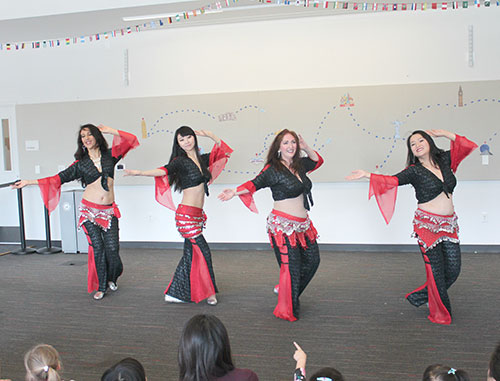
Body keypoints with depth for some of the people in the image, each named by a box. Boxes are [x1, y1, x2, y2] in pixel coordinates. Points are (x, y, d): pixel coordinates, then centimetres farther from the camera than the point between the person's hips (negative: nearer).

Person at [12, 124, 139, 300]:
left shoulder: (110, 155, 7)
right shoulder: (81, 163, 6)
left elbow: (130, 140, 5)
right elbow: (59, 178, 5)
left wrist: (110, 131, 1)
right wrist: (29, 182, 2)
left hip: (109, 211, 0)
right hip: (89, 210, 0)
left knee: (112, 247, -5)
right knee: (97, 247, -3)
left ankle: (111, 278, 23)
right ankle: (101, 286, 13)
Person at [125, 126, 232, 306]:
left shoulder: (202, 159, 13)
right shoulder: (180, 161, -7)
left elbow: (222, 149, 22)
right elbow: (163, 171, -22)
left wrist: (209, 135, 11)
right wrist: (139, 173, -36)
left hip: (197, 215, 8)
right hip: (186, 215, -8)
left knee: (191, 254, 12)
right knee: (203, 252, -4)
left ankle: (174, 293, 23)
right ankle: (209, 293, 11)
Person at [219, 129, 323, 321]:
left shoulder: (299, 165, 10)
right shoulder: (273, 169, -10)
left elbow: (318, 161, 26)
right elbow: (255, 183, -21)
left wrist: (306, 147, 9)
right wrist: (235, 191, -36)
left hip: (302, 225, 8)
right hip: (284, 225, -8)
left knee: (312, 260, 14)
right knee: (291, 266, -6)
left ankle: (284, 289, 34)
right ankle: (287, 310, 13)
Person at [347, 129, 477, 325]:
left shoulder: (444, 159, 8)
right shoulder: (414, 171, -5)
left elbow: (465, 146, 18)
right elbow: (391, 181, -16)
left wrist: (445, 133, 9)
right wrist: (367, 175, -25)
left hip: (449, 224, 5)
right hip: (427, 225, -5)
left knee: (453, 270, 5)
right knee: (436, 270, -1)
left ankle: (420, 296, 25)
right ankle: (440, 313, 19)